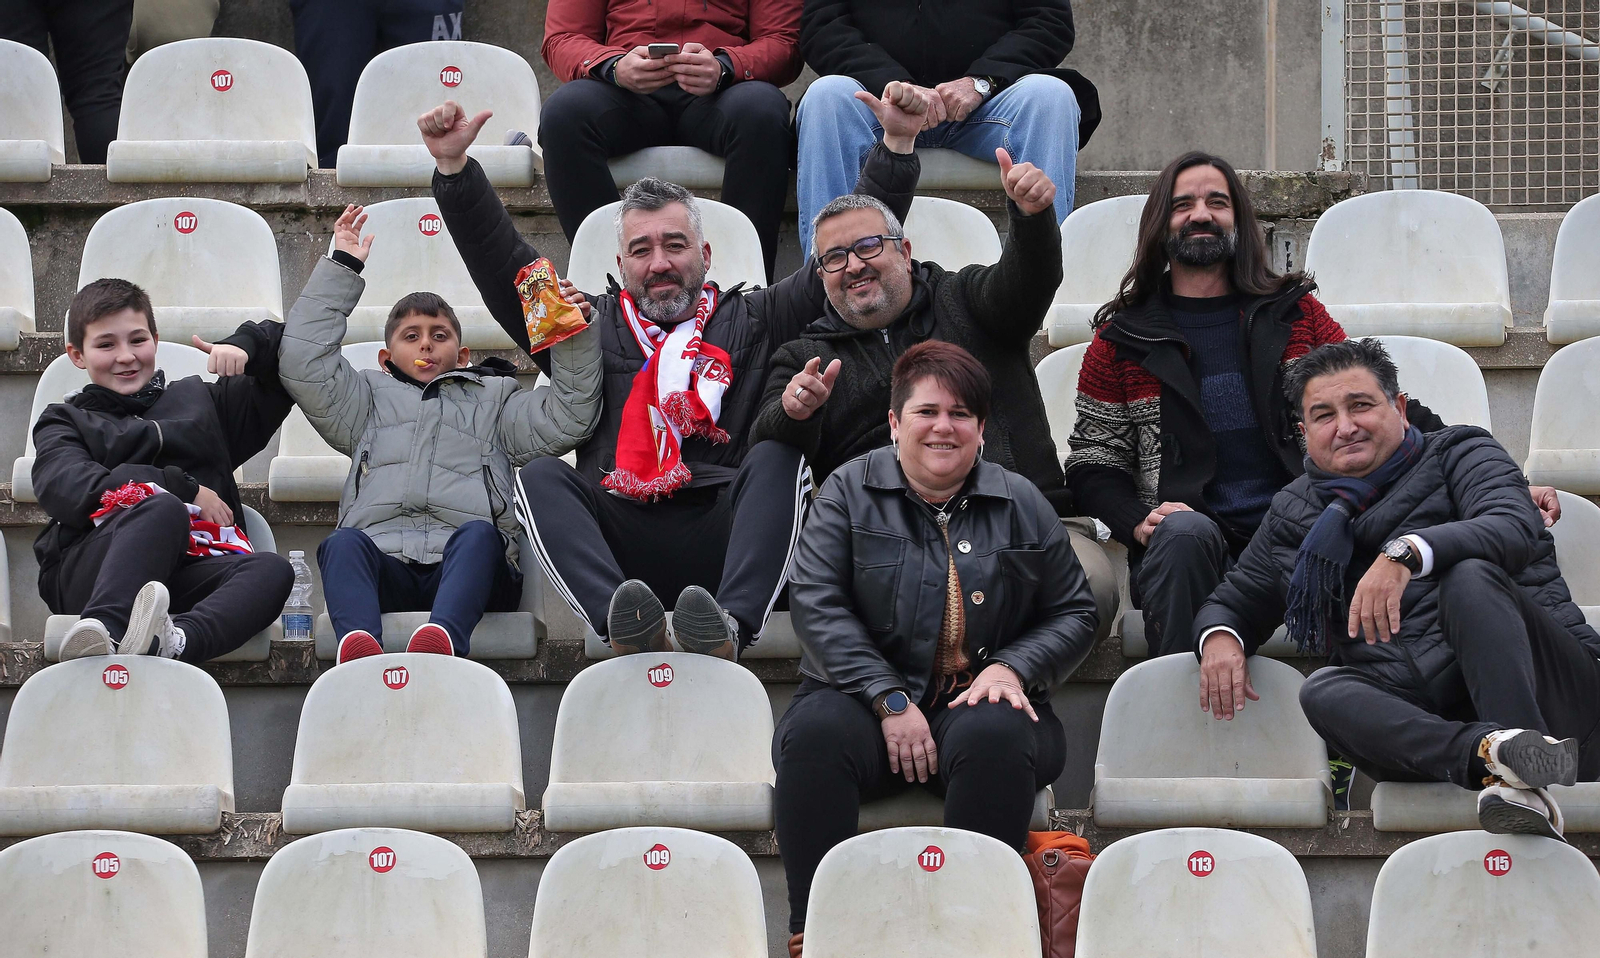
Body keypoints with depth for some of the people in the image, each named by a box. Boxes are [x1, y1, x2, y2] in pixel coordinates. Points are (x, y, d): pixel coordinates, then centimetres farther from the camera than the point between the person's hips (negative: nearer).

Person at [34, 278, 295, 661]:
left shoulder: (198, 399, 33)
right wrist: (184, 489, -2)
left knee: (272, 570, -29)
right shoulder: (66, 421, 24)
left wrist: (246, 344, 12)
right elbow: (66, 490, 1)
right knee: (163, 510, -35)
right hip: (84, 573, -3)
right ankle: (103, 630, -63)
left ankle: (171, 641, -60)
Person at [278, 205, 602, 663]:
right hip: (384, 567, 1)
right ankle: (358, 644, -64)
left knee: (478, 535, -36)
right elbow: (302, 363, 21)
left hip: (465, 571, 0)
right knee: (343, 543, -34)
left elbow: (567, 419, 20)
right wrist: (340, 268, 23)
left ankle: (442, 638, -66)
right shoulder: (371, 399, 35)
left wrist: (573, 337, 7)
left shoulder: (494, 401, 35)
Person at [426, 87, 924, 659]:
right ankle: (624, 628, -49)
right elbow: (502, 264, 21)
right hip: (618, 540, 1)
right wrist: (454, 168, 8)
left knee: (776, 458, -29)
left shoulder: (753, 321, 26)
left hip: (723, 538, -1)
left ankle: (730, 625, -50)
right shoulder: (591, 326, 29)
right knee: (539, 478, -26)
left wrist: (896, 146, 11)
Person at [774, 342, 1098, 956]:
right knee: (814, 733, -34)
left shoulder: (1020, 503, 14)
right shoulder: (850, 491, 9)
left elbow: (1073, 614, 17)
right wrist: (889, 700, -14)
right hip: (865, 695, 0)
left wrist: (1011, 668, -5)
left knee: (994, 735, -36)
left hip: (976, 702, 1)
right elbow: (817, 604, -2)